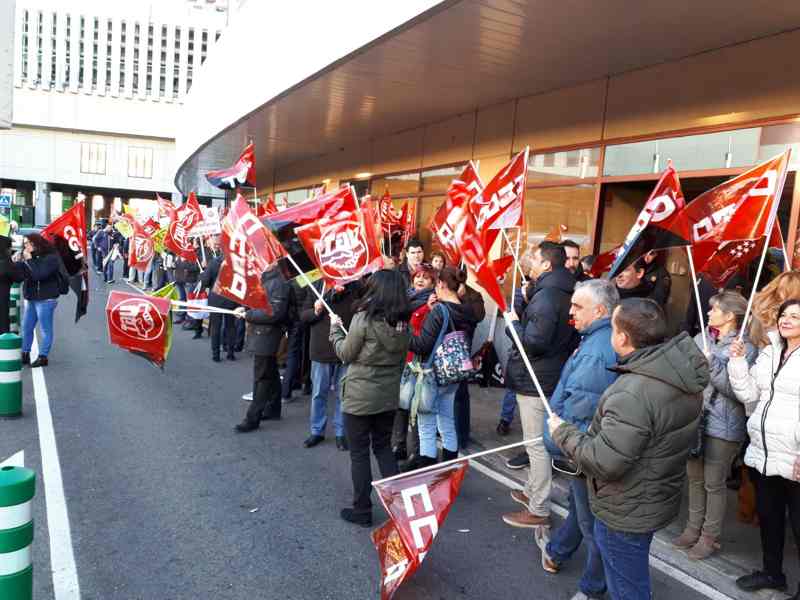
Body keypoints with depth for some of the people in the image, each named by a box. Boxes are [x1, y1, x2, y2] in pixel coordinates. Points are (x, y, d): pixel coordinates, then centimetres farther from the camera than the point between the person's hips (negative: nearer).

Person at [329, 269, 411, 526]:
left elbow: (345, 354, -8)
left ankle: (362, 510, 18)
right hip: (389, 395, 6)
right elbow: (401, 358, 9)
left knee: (359, 453, 8)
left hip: (360, 396, -5)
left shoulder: (364, 318, -18)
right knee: (383, 447, 20)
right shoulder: (402, 322, -1)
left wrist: (335, 328, 6)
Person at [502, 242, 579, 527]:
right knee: (538, 440, 22)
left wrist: (515, 323, -11)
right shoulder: (563, 293, 11)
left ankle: (538, 510, 8)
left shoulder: (545, 297, -22)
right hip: (548, 376, 10)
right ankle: (533, 491, 38)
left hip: (536, 380, -10)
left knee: (537, 443, -2)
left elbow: (533, 341, -27)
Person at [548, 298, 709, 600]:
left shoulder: (633, 394, -35)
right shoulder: (683, 371, -5)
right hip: (657, 499, 9)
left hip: (626, 512, -9)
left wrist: (562, 433, -18)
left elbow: (605, 462, -33)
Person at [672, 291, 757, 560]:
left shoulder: (745, 348, -12)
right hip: (695, 418, 6)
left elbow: (738, 391, -21)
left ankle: (710, 536, 24)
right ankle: (694, 528, 34)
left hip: (722, 426, -6)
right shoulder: (700, 339, 5)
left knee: (714, 483, 7)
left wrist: (712, 364, -25)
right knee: (694, 477, 17)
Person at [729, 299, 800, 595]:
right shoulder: (769, 353, 11)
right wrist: (738, 362, -2)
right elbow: (749, 395, 10)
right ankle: (772, 572, 39)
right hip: (762, 454, 7)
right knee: (768, 518, 21)